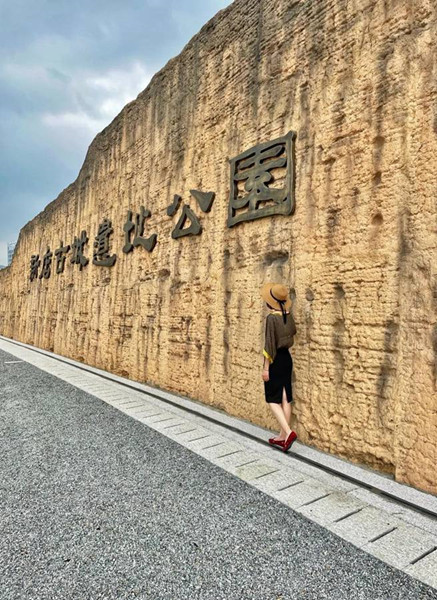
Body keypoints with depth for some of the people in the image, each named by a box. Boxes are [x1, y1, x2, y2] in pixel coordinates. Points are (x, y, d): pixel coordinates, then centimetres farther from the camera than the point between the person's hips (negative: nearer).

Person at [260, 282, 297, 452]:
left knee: (273, 399, 4)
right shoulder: (288, 315, 2)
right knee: (285, 398, 10)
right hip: (287, 358, 7)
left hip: (275, 360, -7)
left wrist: (265, 368, -14)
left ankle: (288, 432, -10)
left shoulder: (271, 317, -19)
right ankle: (282, 436, 20)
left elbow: (269, 344, -19)